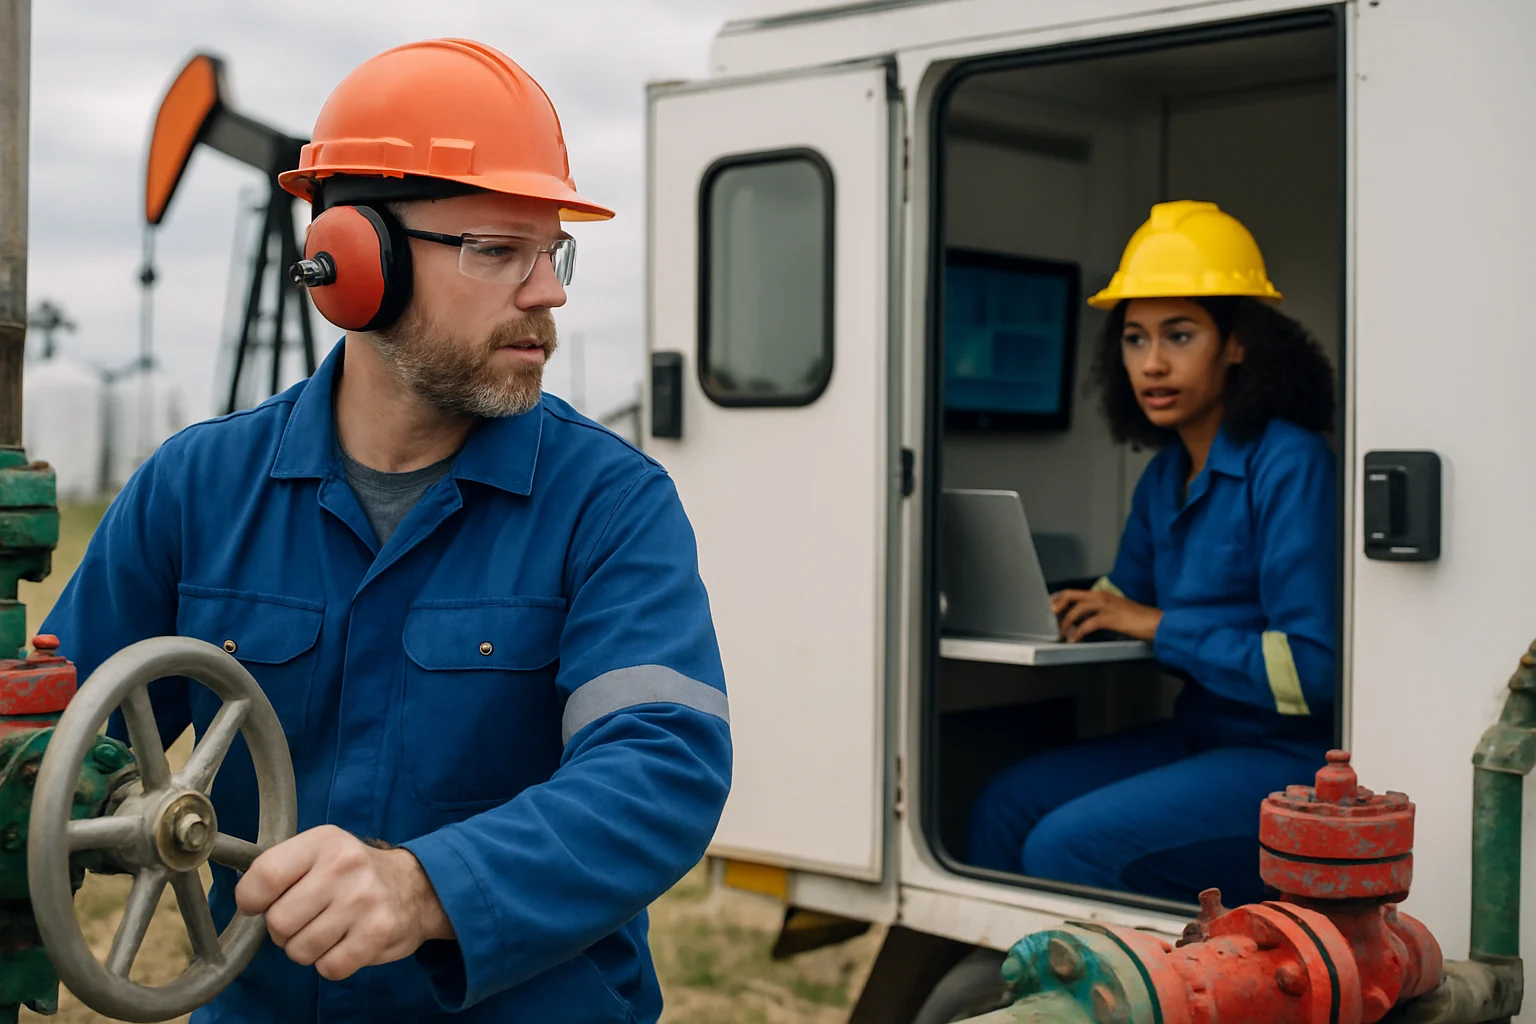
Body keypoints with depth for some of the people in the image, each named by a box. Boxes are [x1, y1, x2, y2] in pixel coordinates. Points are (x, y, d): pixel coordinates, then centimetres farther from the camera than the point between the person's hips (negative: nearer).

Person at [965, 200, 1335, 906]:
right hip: (1201, 736, 8)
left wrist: (1164, 628, -16)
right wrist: (1069, 606, 2)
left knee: (1066, 844, -21)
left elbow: (1313, 669, -21)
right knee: (1006, 803, -4)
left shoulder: (1290, 466, -16)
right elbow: (1129, 599, 24)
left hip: (1293, 761, -8)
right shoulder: (1166, 476, 10)